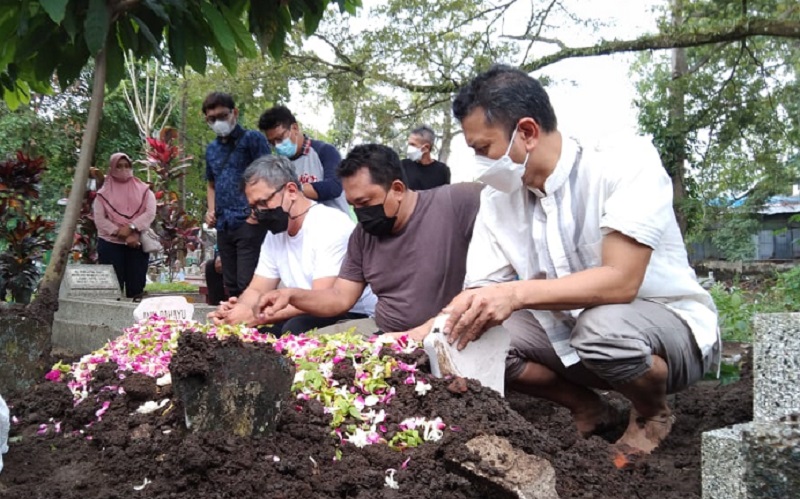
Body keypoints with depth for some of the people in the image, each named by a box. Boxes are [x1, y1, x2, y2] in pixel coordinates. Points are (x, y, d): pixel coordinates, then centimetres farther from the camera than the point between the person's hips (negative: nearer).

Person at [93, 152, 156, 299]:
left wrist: (131, 227, -17)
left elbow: (150, 213, -2)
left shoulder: (143, 190, 11)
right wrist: (124, 235, -13)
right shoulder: (103, 194, 8)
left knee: (136, 288, 1)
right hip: (110, 244, -1)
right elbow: (100, 220, -3)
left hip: (138, 244, 1)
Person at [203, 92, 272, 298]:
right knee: (231, 286, 11)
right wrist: (211, 210, 11)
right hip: (223, 226, 7)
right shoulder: (211, 149, 17)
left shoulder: (252, 139, -3)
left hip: (249, 223, -7)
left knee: (248, 285, -10)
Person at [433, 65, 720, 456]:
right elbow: (477, 300, -5)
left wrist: (518, 293, -42)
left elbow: (621, 281, -33)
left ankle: (652, 413, -2)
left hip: (671, 322, -5)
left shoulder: (627, 162, -23)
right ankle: (586, 409, 8)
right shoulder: (497, 199, -5)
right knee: (477, 335, -15)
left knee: (602, 326, -37)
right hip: (572, 329, 5)